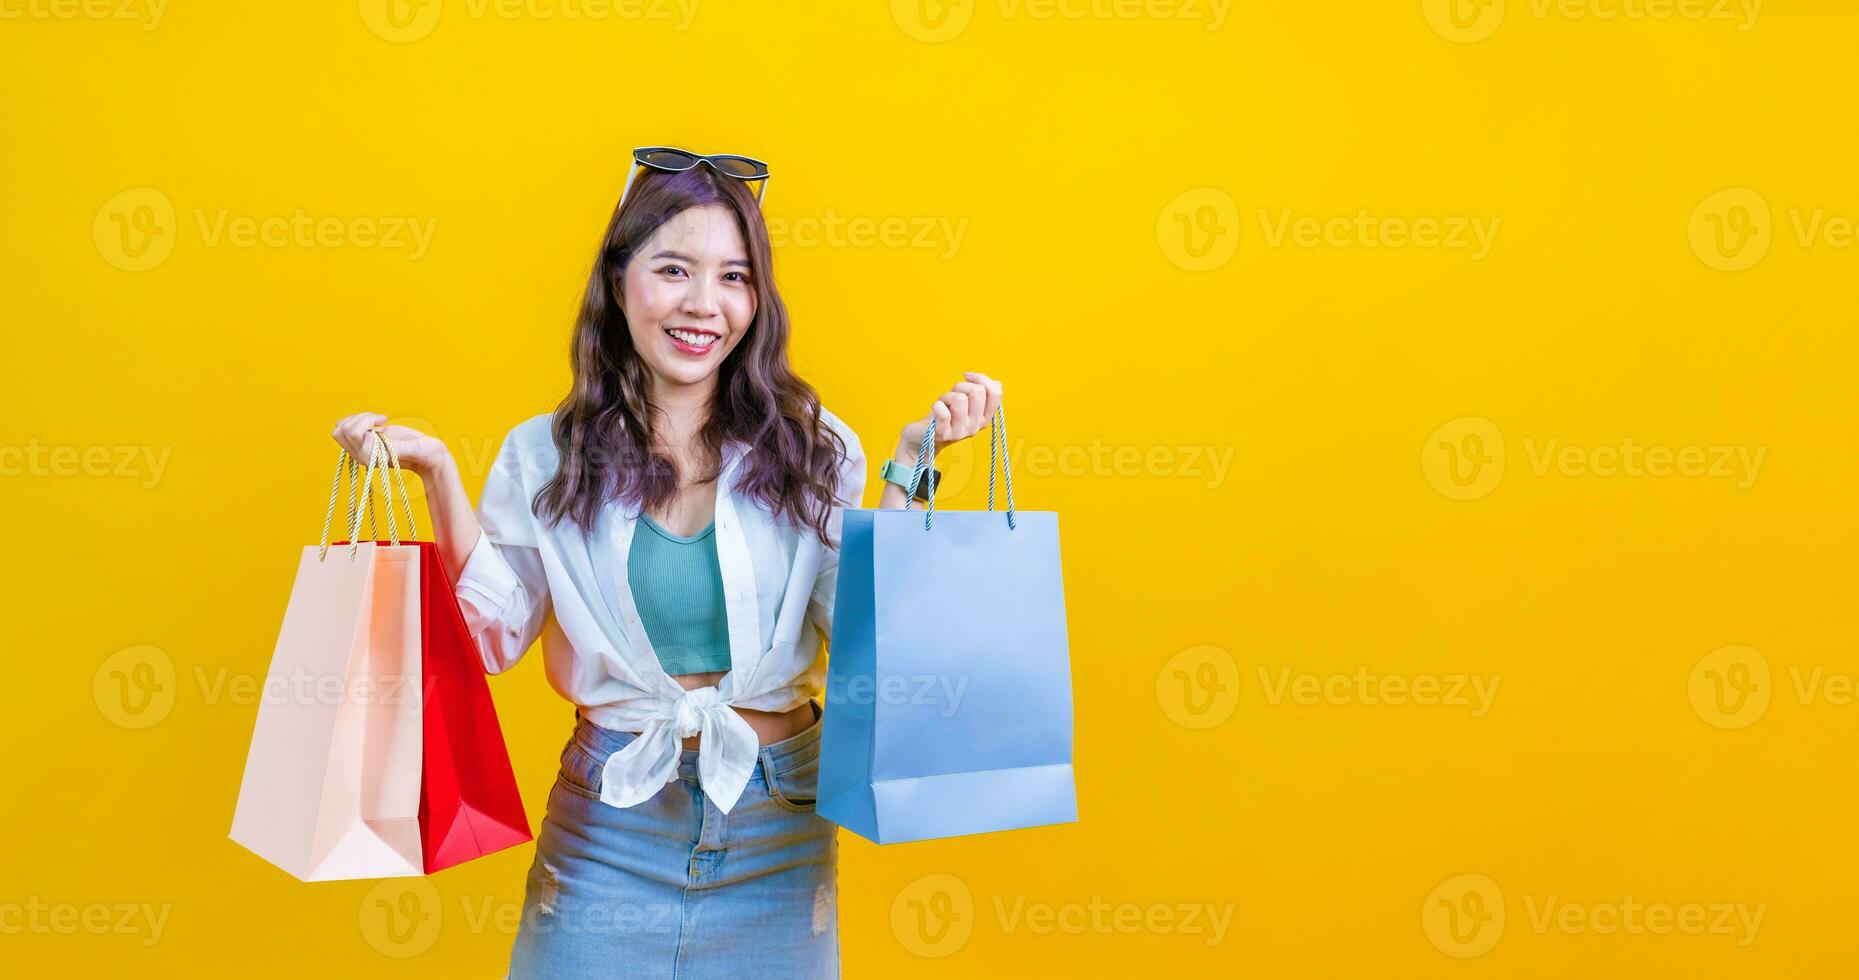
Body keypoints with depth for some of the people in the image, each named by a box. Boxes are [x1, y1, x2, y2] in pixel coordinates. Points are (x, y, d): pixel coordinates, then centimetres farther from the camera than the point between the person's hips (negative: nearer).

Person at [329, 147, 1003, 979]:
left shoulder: (811, 450, -3)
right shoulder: (547, 458, -1)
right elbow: (493, 635, -1)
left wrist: (910, 473, -11)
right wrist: (439, 480, -8)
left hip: (778, 823, 0)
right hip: (610, 824, 0)